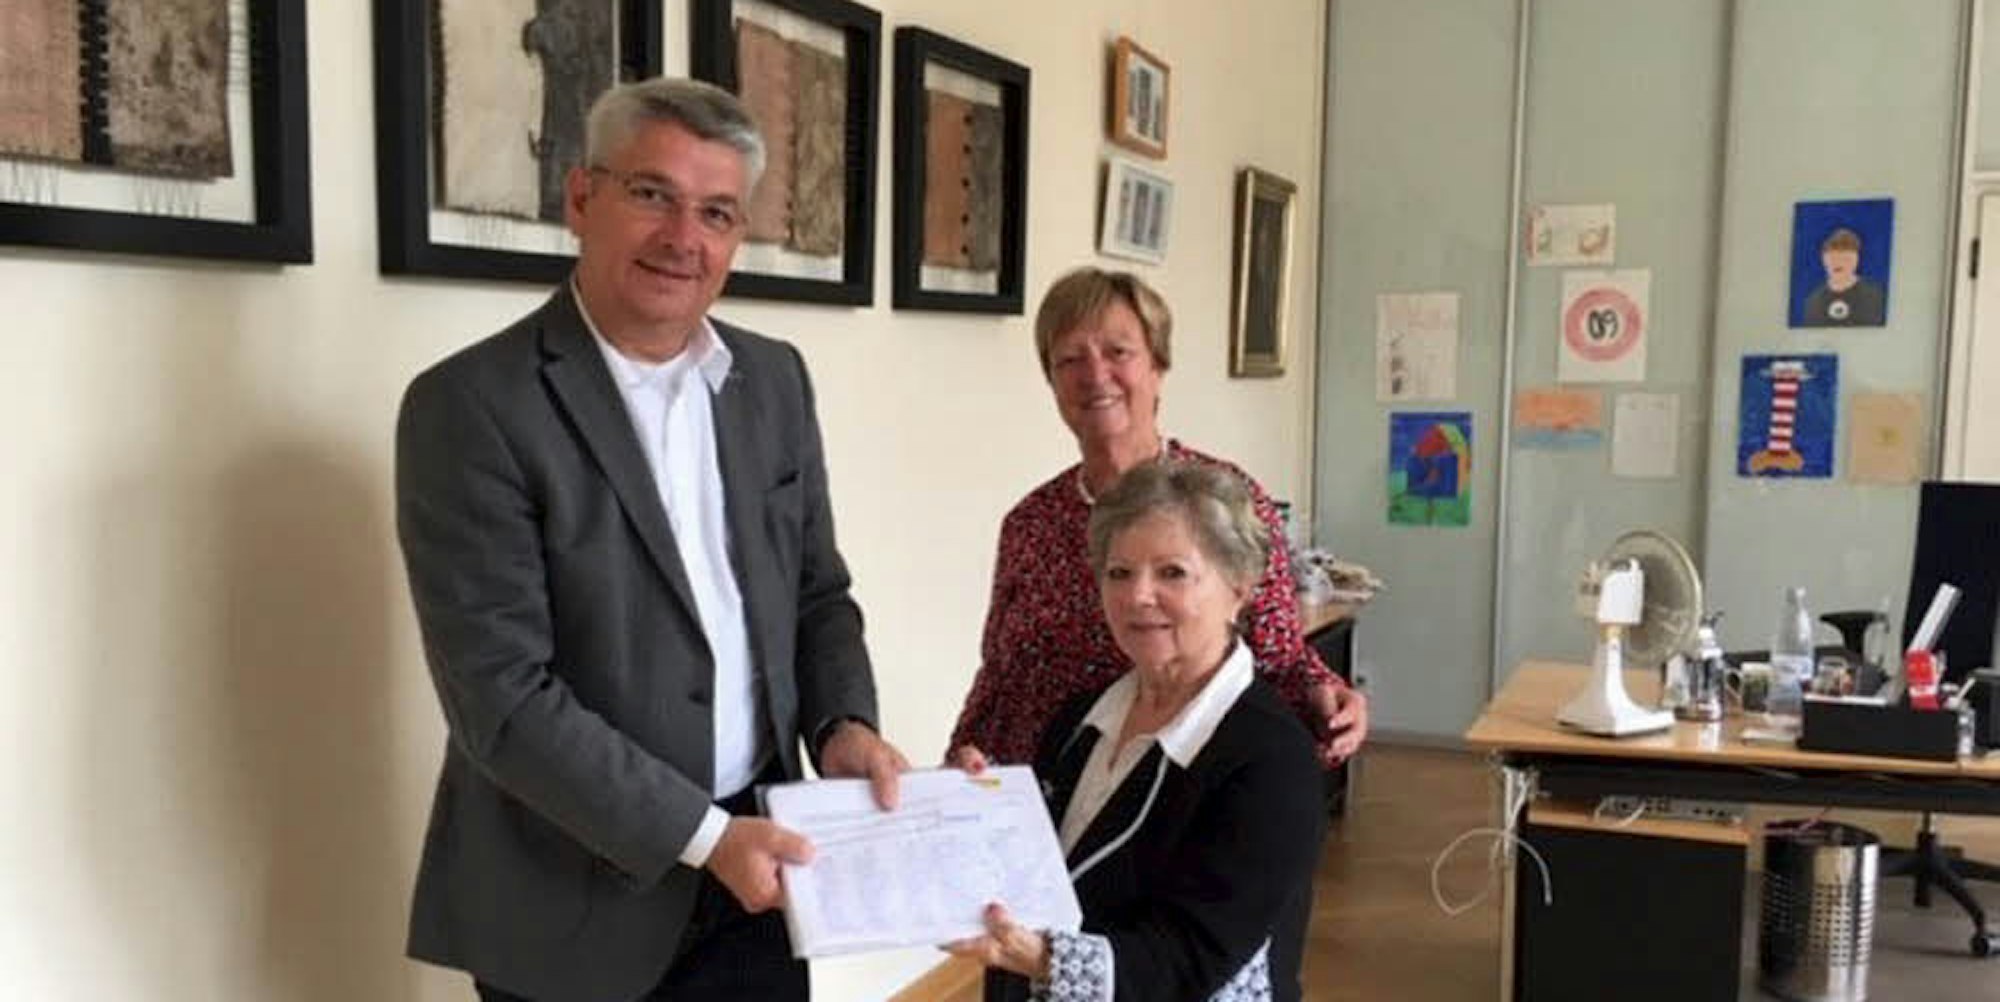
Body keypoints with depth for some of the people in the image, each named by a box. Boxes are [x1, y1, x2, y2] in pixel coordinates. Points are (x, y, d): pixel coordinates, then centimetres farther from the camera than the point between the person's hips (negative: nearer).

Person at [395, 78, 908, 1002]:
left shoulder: (774, 379, 4)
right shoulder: (471, 406, -14)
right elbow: (501, 696, -18)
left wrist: (843, 721, -6)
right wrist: (701, 835, -19)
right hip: (578, 901, -5)